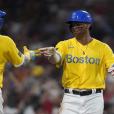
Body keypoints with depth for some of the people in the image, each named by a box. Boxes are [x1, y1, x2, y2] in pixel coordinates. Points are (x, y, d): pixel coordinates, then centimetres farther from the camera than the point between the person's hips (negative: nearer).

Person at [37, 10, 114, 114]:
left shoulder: (102, 47, 3)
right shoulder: (65, 45, 3)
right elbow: (56, 59, -17)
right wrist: (52, 54, -42)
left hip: (94, 98, 0)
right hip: (71, 98, 0)